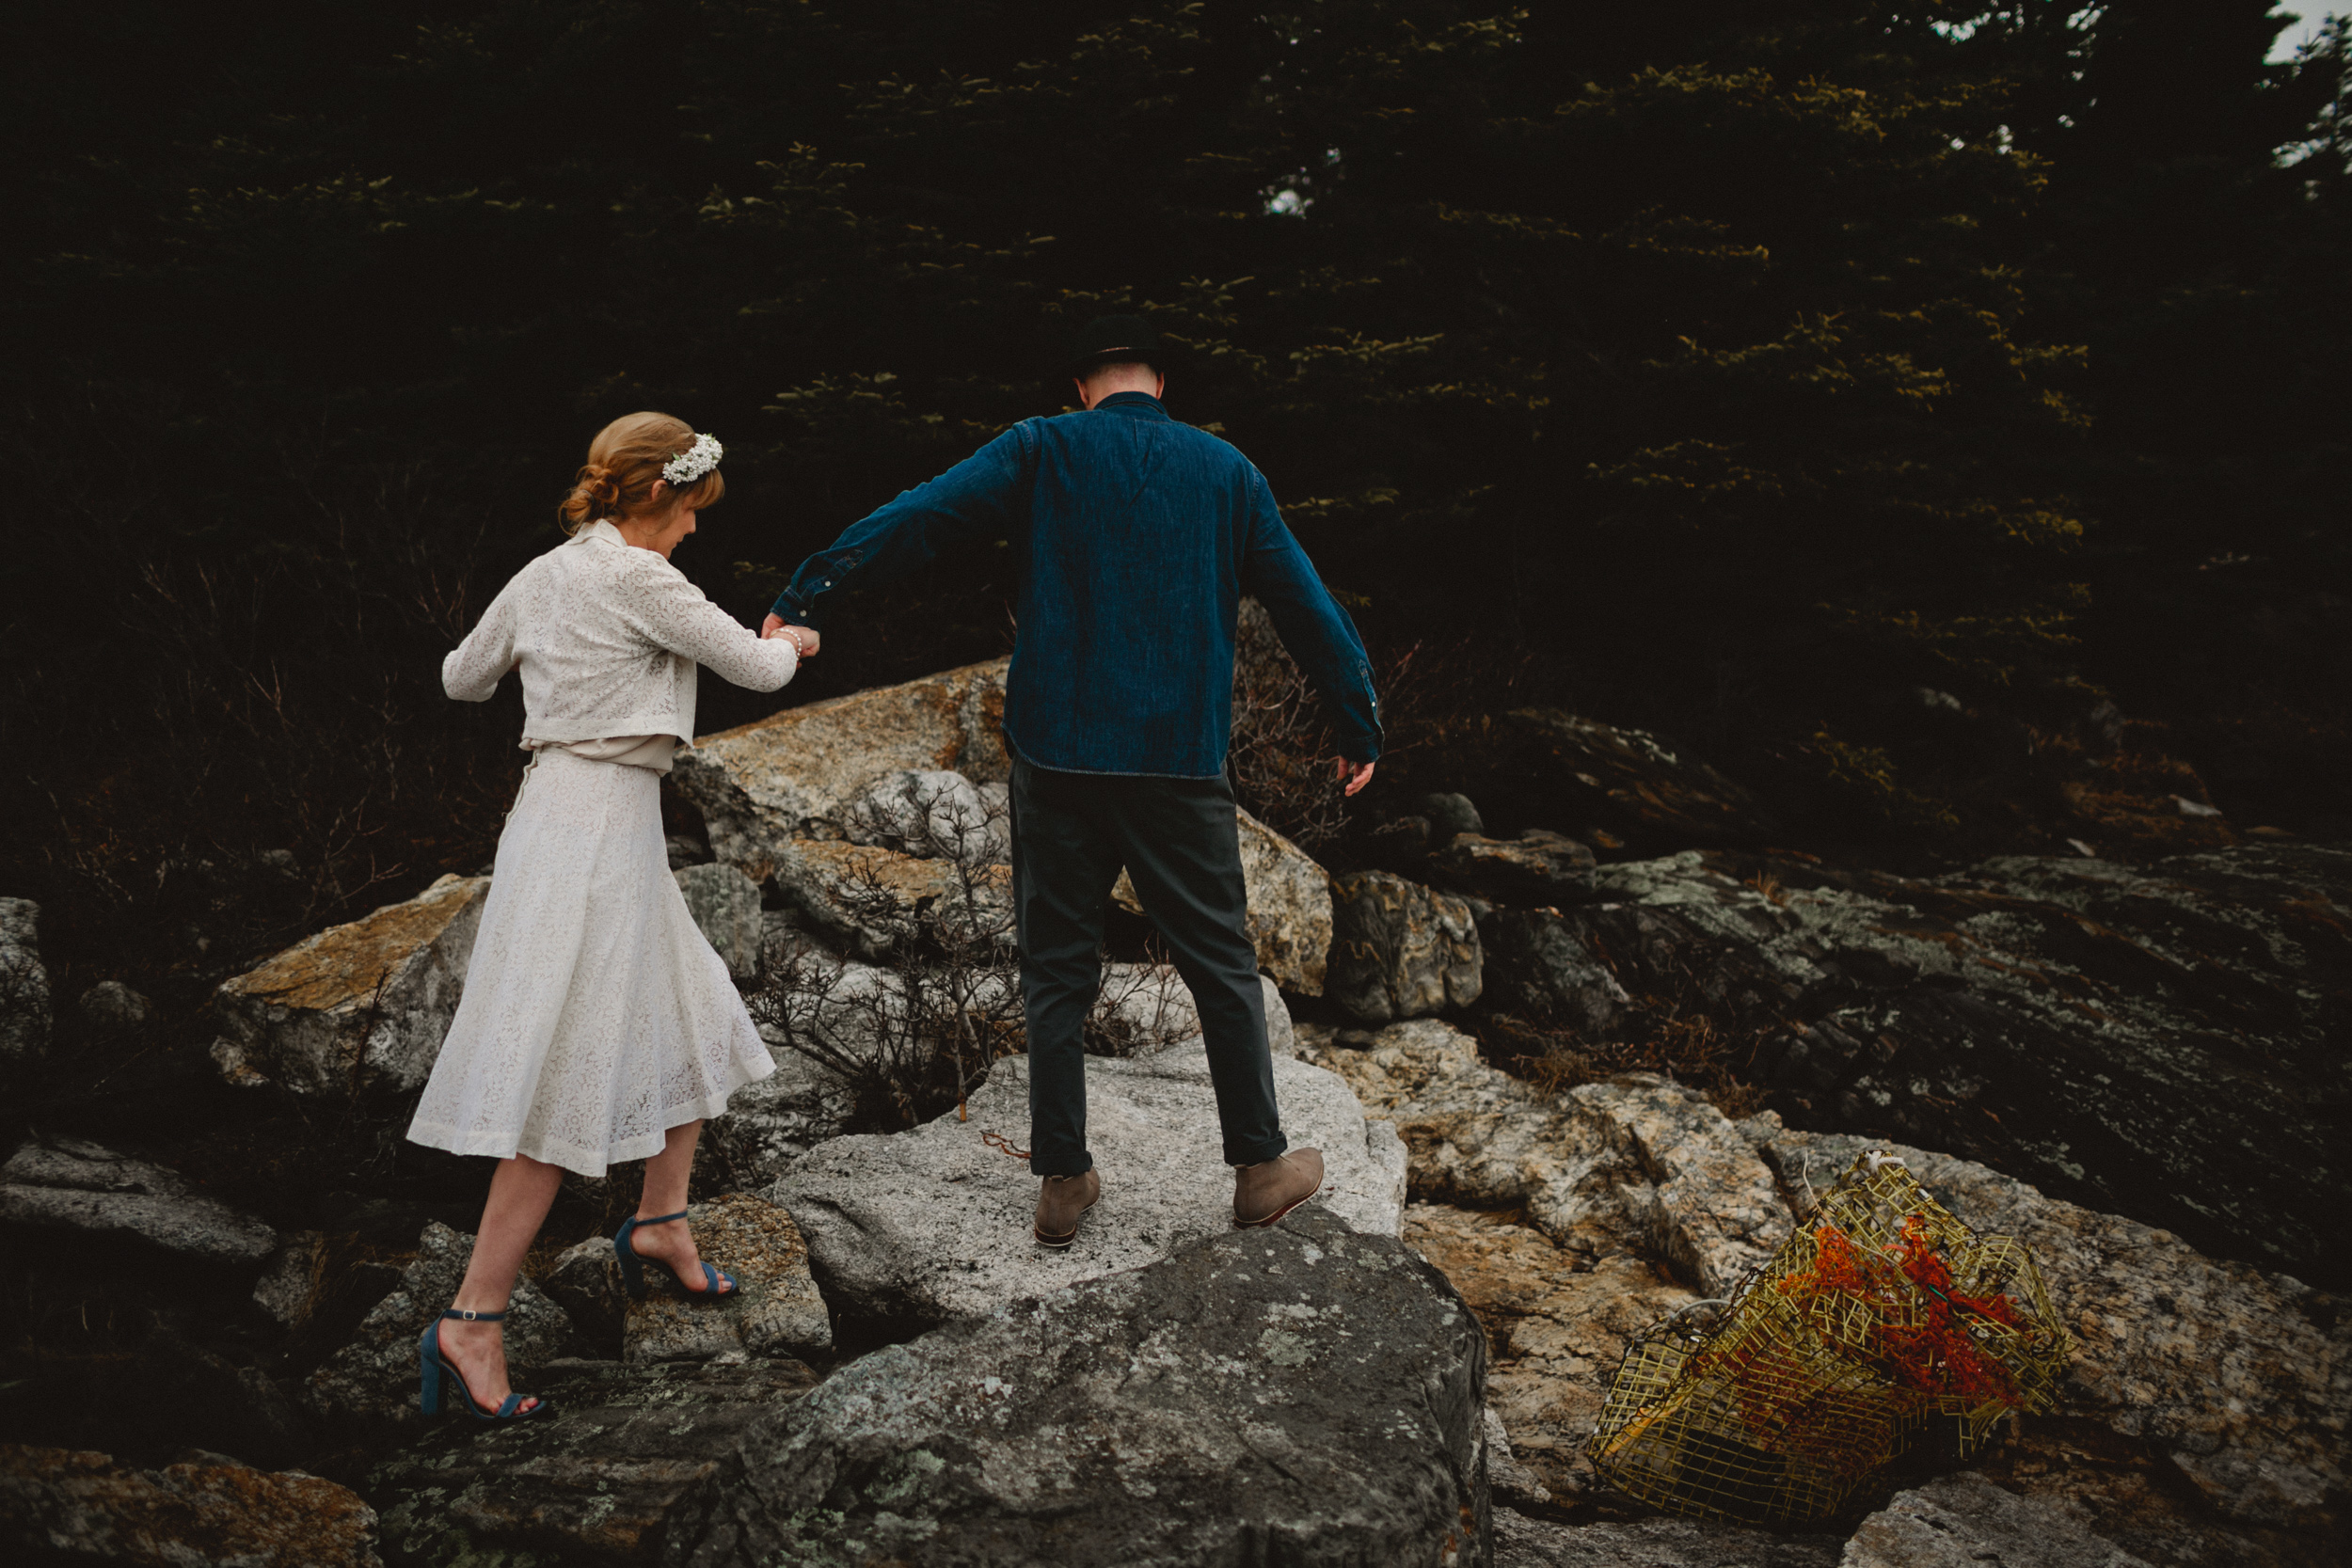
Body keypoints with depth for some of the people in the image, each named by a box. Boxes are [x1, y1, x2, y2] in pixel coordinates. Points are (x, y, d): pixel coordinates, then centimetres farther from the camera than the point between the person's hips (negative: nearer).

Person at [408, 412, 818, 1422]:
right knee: (568, 1078, -8)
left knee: (697, 1024, 19)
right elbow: (752, 668, -5)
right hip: (595, 820, -10)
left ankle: (659, 1226, 34)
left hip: (586, 822, 10)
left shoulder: (541, 578, 13)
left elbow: (461, 679, 25)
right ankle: (471, 1322, -6)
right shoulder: (635, 577, -12)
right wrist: (789, 643, 17)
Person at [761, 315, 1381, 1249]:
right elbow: (1305, 605, 12)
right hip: (1182, 764, 1)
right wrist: (1358, 727, 21)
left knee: (1057, 972, 9)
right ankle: (1260, 1166, 18)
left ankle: (1062, 1182, 14)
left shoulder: (1041, 452, 3)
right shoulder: (1225, 472, 9)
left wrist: (803, 597, -6)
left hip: (1056, 758, 0)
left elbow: (918, 517, -8)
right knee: (1222, 964, 11)